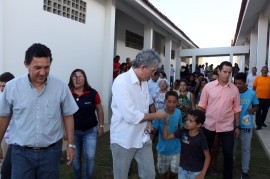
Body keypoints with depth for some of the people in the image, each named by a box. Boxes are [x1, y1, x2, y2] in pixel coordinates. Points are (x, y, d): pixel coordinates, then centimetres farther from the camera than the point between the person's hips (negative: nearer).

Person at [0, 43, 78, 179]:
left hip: (51, 151, 1)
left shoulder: (61, 87, -8)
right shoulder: (12, 87, -7)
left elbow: (67, 116, 1)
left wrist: (71, 144, 3)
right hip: (21, 152, 0)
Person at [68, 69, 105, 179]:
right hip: (74, 131, 1)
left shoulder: (92, 93, -10)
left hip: (90, 131, 0)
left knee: (90, 157, 2)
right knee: (75, 156, 15)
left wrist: (101, 126, 2)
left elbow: (99, 110, 0)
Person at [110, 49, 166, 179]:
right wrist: (155, 116, -14)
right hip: (124, 140, -6)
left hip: (143, 138, 7)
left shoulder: (144, 81, 4)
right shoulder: (122, 82, -23)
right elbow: (131, 116, -27)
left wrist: (147, 121, -4)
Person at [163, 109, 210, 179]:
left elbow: (207, 157, -10)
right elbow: (166, 137, -5)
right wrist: (166, 123, -18)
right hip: (182, 169, 3)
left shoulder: (201, 138, -18)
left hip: (196, 172, -3)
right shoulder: (182, 132, -10)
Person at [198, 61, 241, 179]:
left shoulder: (234, 89, -2)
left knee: (228, 153, 7)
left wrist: (237, 126, 5)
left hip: (227, 127, 0)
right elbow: (202, 106, 0)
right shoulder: (208, 86, -6)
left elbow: (236, 109, 4)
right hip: (209, 125, 0)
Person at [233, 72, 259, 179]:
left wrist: (253, 110, -17)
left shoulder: (252, 93, -9)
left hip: (246, 126, -1)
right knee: (232, 147, 16)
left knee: (246, 149, 9)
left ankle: (245, 170, 23)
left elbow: (256, 106, 3)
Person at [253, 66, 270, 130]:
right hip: (259, 98, -2)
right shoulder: (257, 78, -1)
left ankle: (262, 122, 34)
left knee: (265, 111, 15)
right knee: (258, 111, 2)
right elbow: (254, 87, 3)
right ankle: (259, 124, 9)